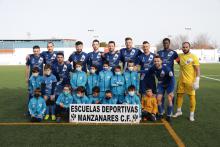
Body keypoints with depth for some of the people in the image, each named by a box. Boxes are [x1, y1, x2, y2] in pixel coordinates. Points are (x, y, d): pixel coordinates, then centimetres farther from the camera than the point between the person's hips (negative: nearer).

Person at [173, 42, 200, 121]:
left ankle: (192, 114, 12)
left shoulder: (193, 57, -9)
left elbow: (197, 69, -10)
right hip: (181, 80, 5)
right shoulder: (180, 56, 5)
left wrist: (197, 81, -16)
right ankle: (179, 111, 28)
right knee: (179, 95, 12)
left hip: (190, 81, -5)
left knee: (192, 96, 1)